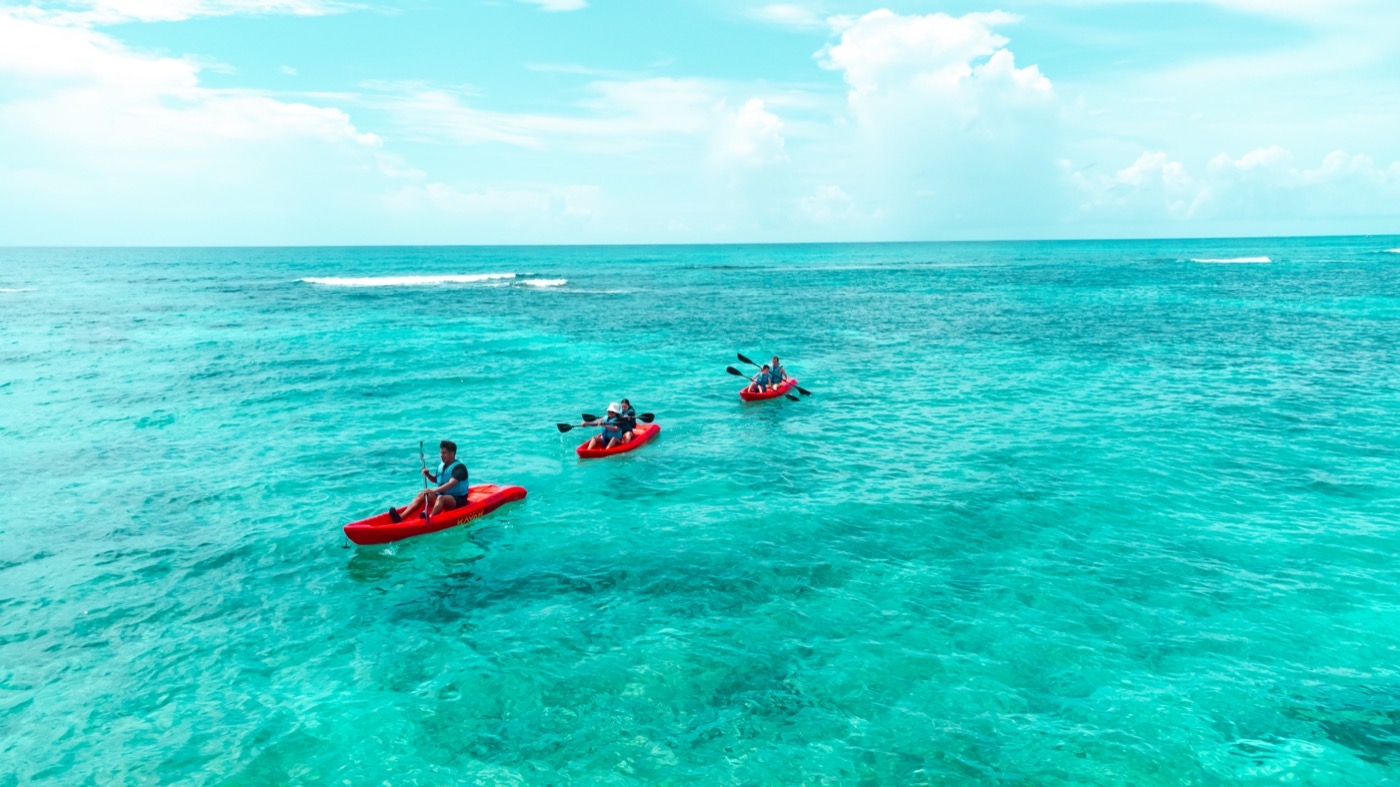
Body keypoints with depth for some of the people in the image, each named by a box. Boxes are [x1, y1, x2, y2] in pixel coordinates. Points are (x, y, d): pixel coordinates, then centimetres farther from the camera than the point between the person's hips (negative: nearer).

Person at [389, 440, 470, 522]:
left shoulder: (459, 468, -15)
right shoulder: (441, 465, 10)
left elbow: (451, 484, -30)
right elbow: (435, 480, 25)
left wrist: (433, 490, -40)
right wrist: (428, 475, 3)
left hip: (458, 500, -8)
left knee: (441, 498, -36)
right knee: (422, 495, -8)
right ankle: (401, 517, -23)